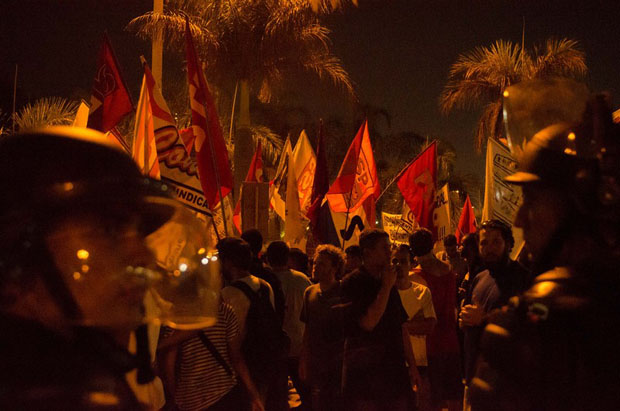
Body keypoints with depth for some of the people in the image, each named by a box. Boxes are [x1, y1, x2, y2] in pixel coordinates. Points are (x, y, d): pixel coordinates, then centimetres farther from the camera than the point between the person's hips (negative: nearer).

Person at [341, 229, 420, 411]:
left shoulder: (387, 282, 14)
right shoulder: (352, 283, -9)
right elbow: (368, 322, -21)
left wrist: (412, 365, 16)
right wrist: (386, 287, -14)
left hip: (396, 373, 6)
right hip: (364, 375, -6)